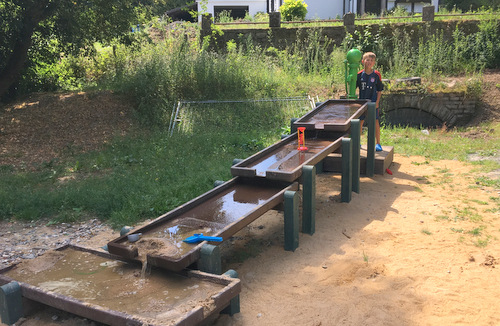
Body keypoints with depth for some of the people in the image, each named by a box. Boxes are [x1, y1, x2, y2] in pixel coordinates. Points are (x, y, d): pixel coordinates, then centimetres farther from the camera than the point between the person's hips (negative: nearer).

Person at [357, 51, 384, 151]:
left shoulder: (376, 75, -3)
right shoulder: (359, 75, 1)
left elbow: (379, 90, 0)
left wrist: (377, 102, -7)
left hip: (373, 102, -2)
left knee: (376, 122, -5)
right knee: (360, 121, 7)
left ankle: (378, 143, 4)